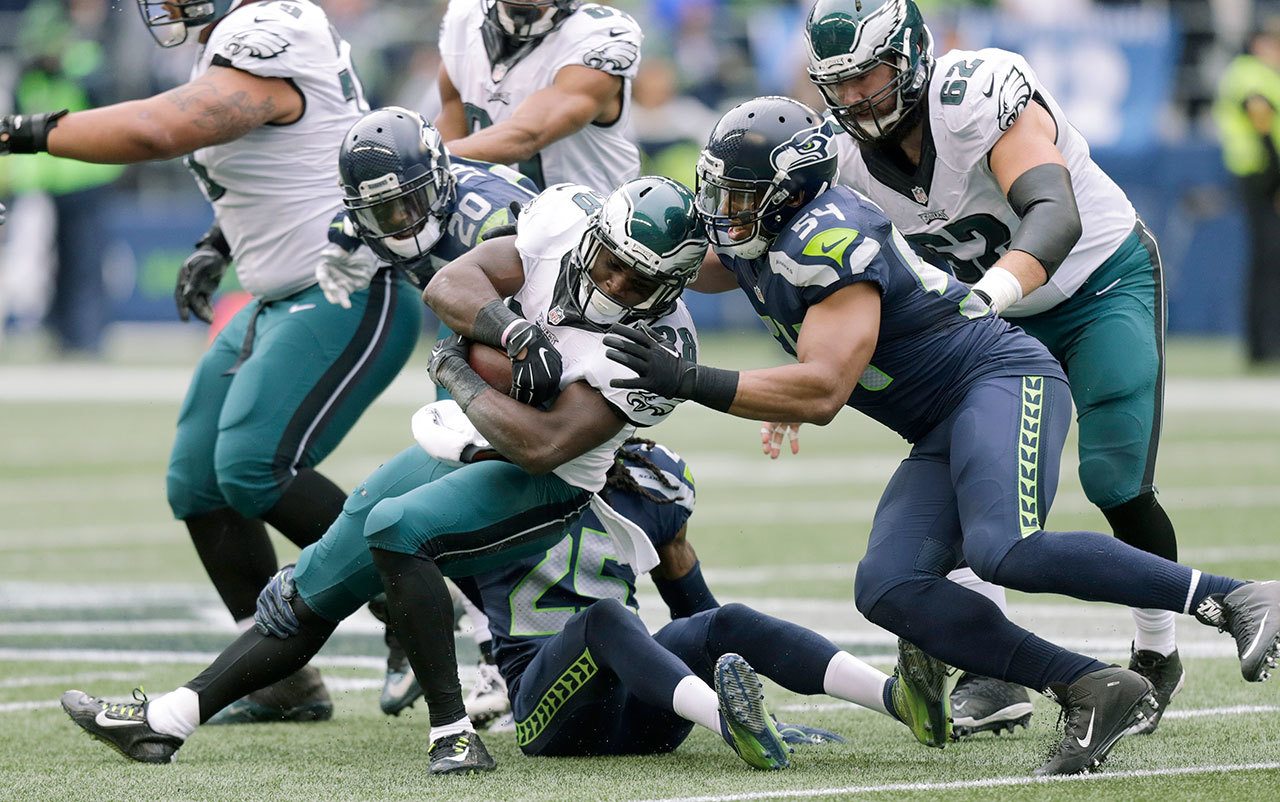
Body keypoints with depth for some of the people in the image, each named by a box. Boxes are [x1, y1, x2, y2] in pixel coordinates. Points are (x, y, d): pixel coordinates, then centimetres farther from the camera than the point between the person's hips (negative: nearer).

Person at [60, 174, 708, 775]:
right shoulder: (568, 223, -9)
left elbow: (541, 446, -30)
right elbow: (448, 285, -14)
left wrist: (460, 375, -17)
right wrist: (514, 331, -32)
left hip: (536, 484, -7)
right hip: (463, 446, 7)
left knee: (397, 526, -33)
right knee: (309, 596, 10)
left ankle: (453, 731, -31)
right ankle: (166, 722, 19)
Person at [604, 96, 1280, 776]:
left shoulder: (830, 238, -20)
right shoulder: (757, 240, 10)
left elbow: (822, 393, -26)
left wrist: (693, 382, -27)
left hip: (1003, 382, -9)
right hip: (942, 435, 9)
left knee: (1003, 552, -32)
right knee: (888, 588, -12)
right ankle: (1092, 691, -15)